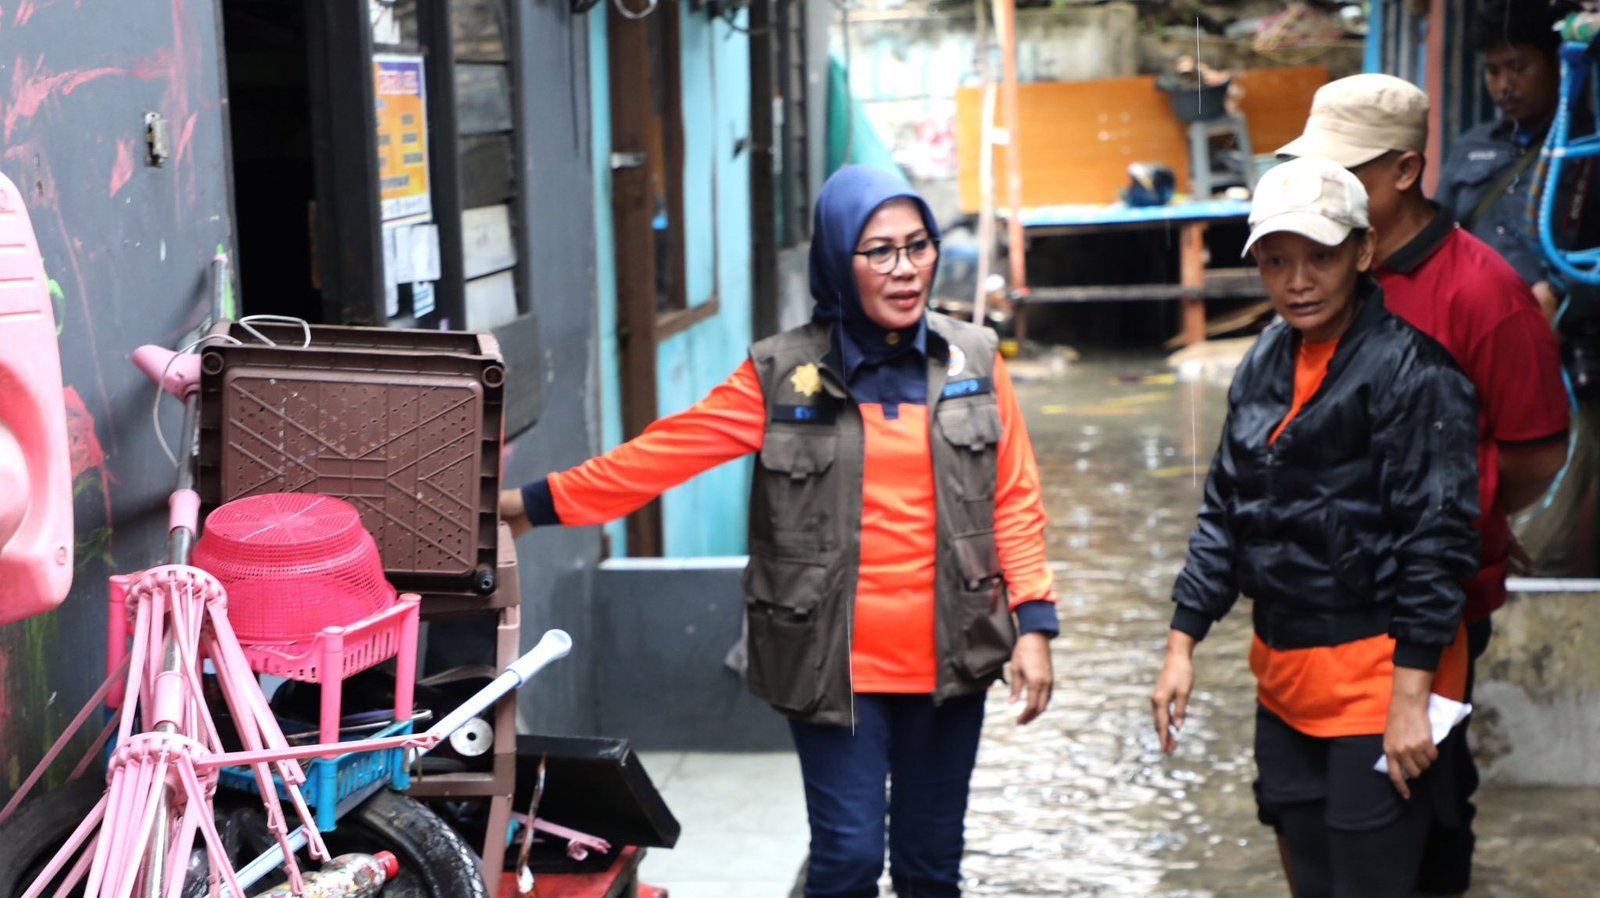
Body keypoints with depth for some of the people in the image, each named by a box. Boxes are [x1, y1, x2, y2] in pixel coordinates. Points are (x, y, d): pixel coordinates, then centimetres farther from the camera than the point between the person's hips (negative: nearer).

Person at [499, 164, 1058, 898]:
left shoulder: (973, 360, 4)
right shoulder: (784, 374, -2)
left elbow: (1015, 498, 4)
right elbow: (666, 451, -2)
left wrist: (1033, 623, -3)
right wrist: (538, 504, -5)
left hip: (948, 656, 2)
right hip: (835, 661, -2)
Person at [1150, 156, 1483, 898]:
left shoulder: (1411, 368, -13)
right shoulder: (1264, 364, 9)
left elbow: (1438, 537, -15)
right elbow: (1224, 512, 14)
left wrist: (1411, 692, -17)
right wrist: (1182, 644, 10)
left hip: (1377, 676, -7)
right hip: (1284, 672, 7)